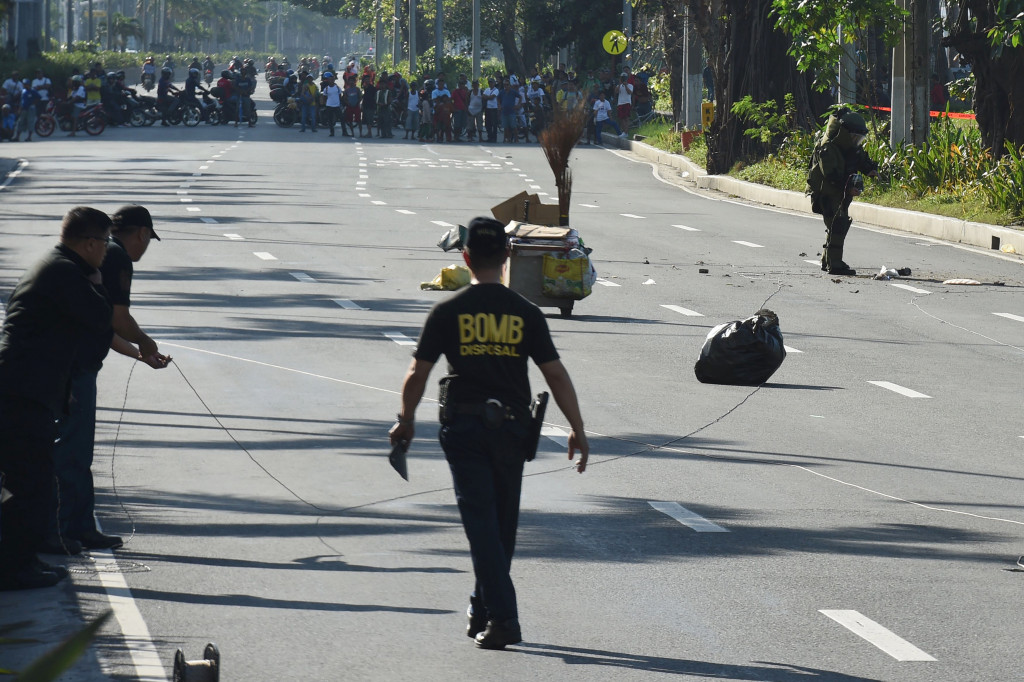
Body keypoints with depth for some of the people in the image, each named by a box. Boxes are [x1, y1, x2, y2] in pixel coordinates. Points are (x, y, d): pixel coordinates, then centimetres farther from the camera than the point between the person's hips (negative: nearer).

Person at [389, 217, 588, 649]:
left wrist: (406, 422, 16)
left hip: (463, 425, -2)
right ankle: (483, 609, 29)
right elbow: (556, 375, -1)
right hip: (511, 426, 2)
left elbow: (417, 374, 0)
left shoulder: (448, 312, -3)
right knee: (503, 522, 16)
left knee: (481, 521, -4)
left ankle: (502, 617, -16)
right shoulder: (525, 313, 0)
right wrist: (577, 431, 6)